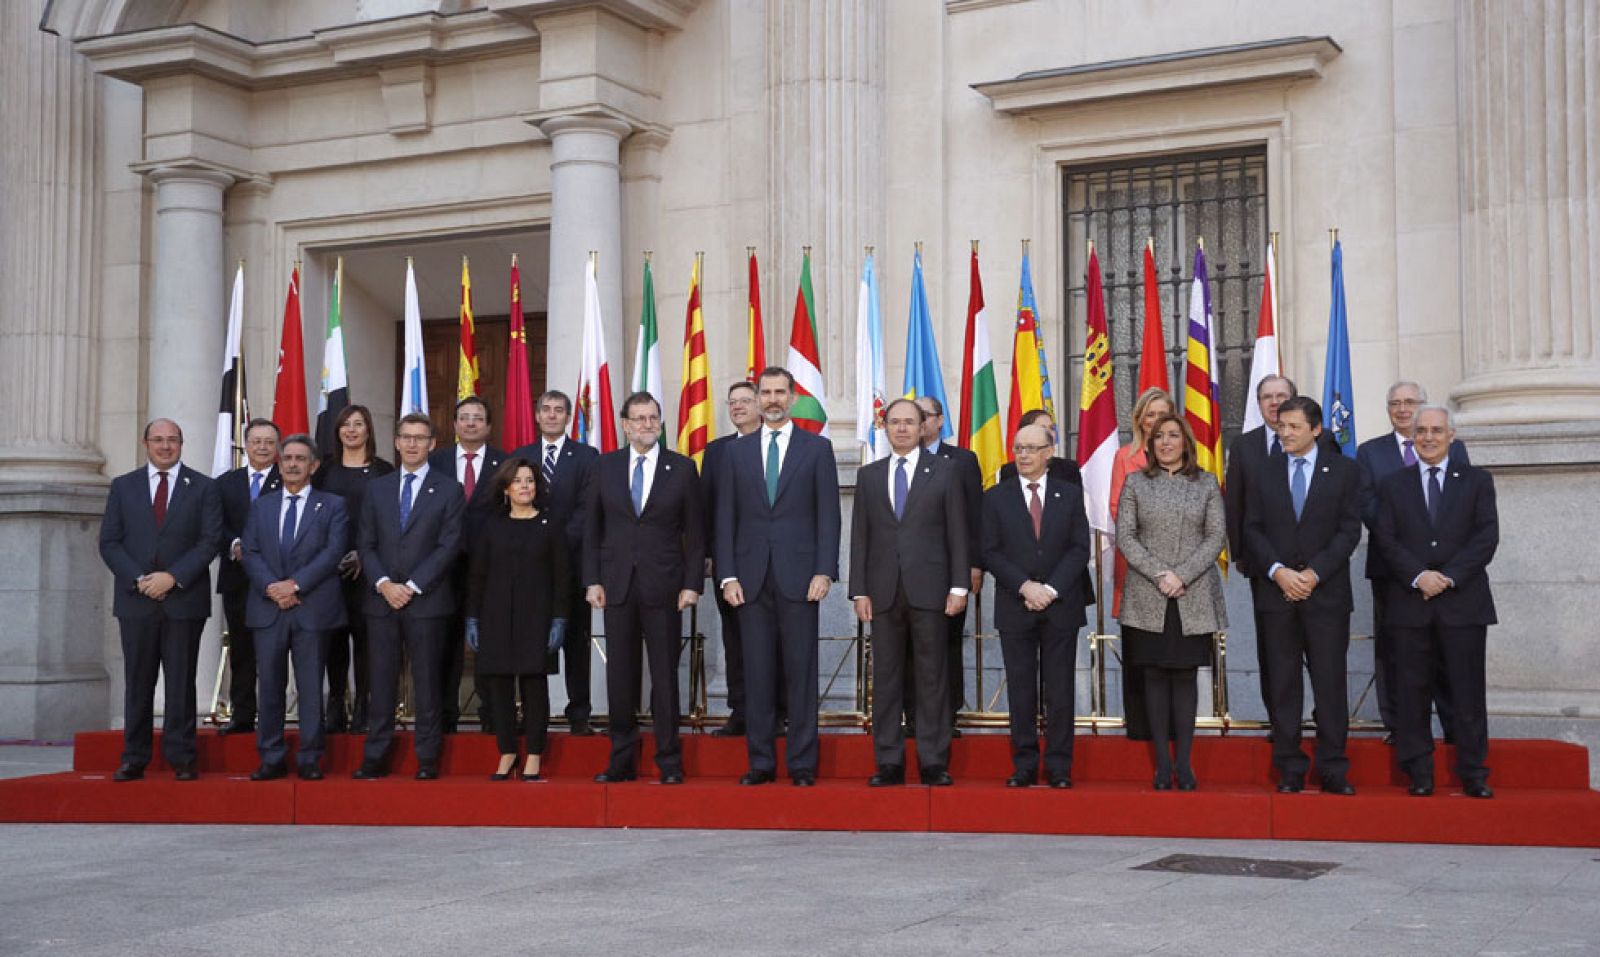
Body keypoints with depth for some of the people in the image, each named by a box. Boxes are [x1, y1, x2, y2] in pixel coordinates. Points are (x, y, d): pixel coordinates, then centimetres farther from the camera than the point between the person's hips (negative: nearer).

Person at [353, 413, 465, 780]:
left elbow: (449, 546, -5)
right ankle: (375, 757, 8)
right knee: (381, 681, 4)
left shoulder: (448, 489, 3)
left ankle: (427, 759, 6)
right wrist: (383, 583, -7)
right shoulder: (377, 489, 14)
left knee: (427, 682, 0)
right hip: (382, 599, 3)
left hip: (427, 601, -3)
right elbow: (366, 543, 9)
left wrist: (411, 586, -11)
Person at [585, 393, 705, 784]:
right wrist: (592, 581, 1)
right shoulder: (605, 466, 8)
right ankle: (622, 761, 14)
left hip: (663, 587, -2)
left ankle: (669, 762, 10)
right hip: (617, 586, 2)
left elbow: (695, 532, 3)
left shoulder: (682, 468, 3)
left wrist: (692, 584, -4)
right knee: (619, 675, 5)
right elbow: (592, 529, 9)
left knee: (664, 675, 1)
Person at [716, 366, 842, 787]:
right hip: (752, 578, 2)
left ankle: (802, 764, 5)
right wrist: (728, 575, 0)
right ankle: (761, 762, 9)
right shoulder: (737, 452, 12)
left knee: (801, 671, 0)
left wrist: (824, 571, -8)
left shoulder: (817, 448, 6)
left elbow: (828, 515, 2)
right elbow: (726, 518, 9)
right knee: (757, 673, 3)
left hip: (799, 576, -2)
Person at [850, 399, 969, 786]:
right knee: (886, 678, 3)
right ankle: (889, 762, 8)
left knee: (932, 678, 0)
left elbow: (957, 532, 3)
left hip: (930, 590, -2)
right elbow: (860, 536, 9)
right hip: (883, 591, 2)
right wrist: (859, 591, 1)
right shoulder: (868, 475, 12)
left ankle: (934, 762, 5)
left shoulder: (945, 471, 6)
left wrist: (959, 587, -5)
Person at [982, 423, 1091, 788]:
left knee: (1060, 690, 0)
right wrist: (1025, 587, -12)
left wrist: (1051, 589, -11)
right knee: (1020, 691, 2)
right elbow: (991, 552, 0)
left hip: (1061, 605, 0)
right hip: (1015, 607, 0)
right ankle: (1024, 766, 7)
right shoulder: (995, 497, 7)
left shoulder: (1070, 494, 8)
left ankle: (1059, 767, 6)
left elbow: (1080, 549, 1)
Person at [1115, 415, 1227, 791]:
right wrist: (1158, 574, -12)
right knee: (1155, 676, 1)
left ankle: (1184, 762, 5)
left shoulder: (1206, 484, 7)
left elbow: (1217, 537, 1)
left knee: (1185, 675, 2)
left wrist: (1182, 575, -11)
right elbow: (1124, 536, 1)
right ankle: (1163, 763, 6)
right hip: (1147, 600, 0)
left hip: (1193, 598, 0)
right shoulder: (1135, 483, 8)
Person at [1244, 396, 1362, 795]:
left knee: (1330, 681, -2)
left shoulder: (1344, 471, 4)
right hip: (1276, 590, 2)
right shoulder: (1264, 471, 10)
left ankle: (1333, 770, 4)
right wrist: (1278, 571, -9)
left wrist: (1314, 573, -11)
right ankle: (1290, 769, 8)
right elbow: (1252, 529, 6)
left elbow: (1349, 530, -1)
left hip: (1326, 591, -2)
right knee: (1283, 683, 3)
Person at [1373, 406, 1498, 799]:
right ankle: (1419, 773, 7)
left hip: (1464, 601, -1)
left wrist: (1449, 577, -11)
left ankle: (1473, 774, 8)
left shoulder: (1477, 481, 9)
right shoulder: (1393, 485, 11)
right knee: (1412, 690, 1)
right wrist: (1418, 576, -13)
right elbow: (1386, 540, 2)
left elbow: (1487, 536, -1)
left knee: (1468, 690, 1)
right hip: (1411, 603, 1)